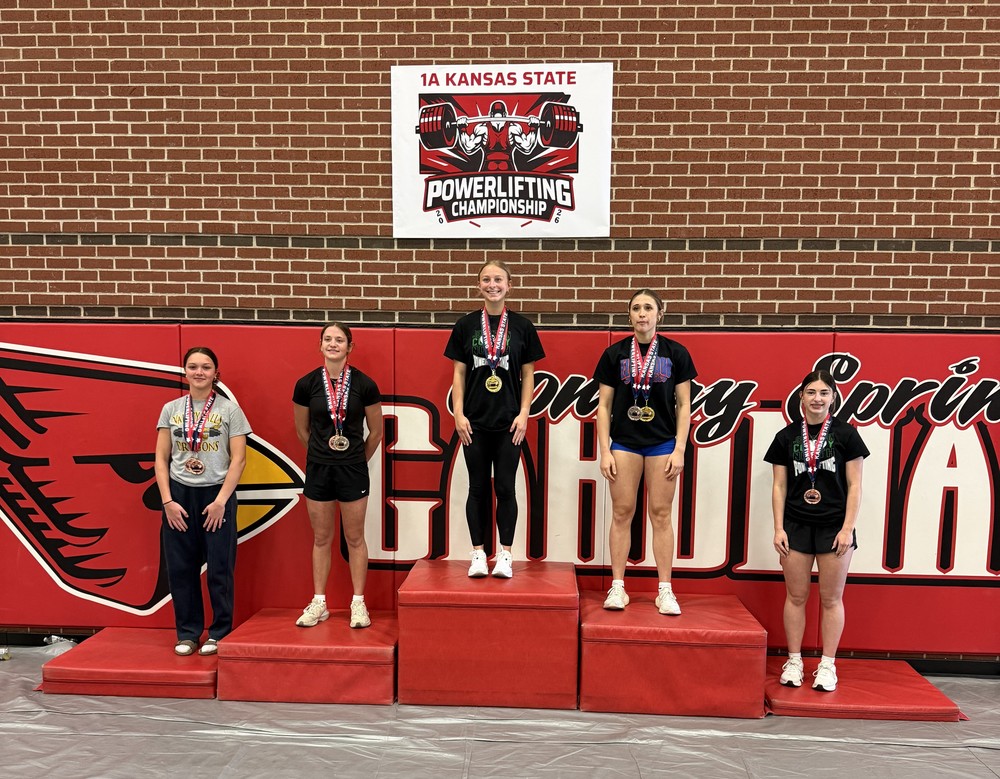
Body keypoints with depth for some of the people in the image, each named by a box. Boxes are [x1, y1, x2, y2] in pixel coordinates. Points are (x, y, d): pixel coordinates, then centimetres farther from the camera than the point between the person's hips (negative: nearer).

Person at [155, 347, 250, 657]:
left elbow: (238, 459, -5)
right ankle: (187, 633, 21)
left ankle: (220, 633, 16)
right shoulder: (171, 409, 7)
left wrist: (221, 500, -11)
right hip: (179, 494, 3)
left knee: (219, 568, 1)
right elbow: (161, 459, 6)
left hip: (217, 495, -2)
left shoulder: (229, 409, -1)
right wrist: (167, 501, -3)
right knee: (181, 567, 6)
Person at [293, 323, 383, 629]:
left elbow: (376, 431, 4)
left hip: (353, 469, -1)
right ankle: (319, 604, 24)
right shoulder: (306, 384, -3)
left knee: (355, 538, 7)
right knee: (321, 538, 12)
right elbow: (302, 431, 10)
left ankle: (359, 603, 19)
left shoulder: (364, 384, -7)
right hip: (318, 469, 2)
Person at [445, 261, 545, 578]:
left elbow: (528, 374, 3)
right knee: (478, 487, 8)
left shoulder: (522, 326, 2)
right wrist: (458, 413, -4)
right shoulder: (466, 325, 3)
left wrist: (524, 414, -5)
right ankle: (478, 553, 18)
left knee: (505, 487, 5)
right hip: (474, 421, 1)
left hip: (509, 422, -1)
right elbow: (459, 373, 4)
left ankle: (505, 554, 16)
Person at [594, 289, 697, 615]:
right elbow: (604, 405, 2)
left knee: (661, 514, 4)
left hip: (662, 443, 0)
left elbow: (684, 404, 2)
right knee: (622, 512, 4)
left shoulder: (676, 353, 1)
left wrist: (680, 450, -5)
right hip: (624, 442, 1)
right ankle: (617, 587, 13)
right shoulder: (615, 353, 2)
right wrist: (605, 451, -3)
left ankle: (665, 590, 12)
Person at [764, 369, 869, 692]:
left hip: (834, 527, -1)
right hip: (796, 526, 2)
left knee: (831, 598, 6)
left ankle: (827, 665, 17)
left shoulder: (845, 434, -1)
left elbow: (854, 486, -2)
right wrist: (779, 528, 0)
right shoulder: (786, 436, 4)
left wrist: (848, 528, -8)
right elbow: (779, 486, 5)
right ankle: (794, 661, 18)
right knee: (796, 596, 7)